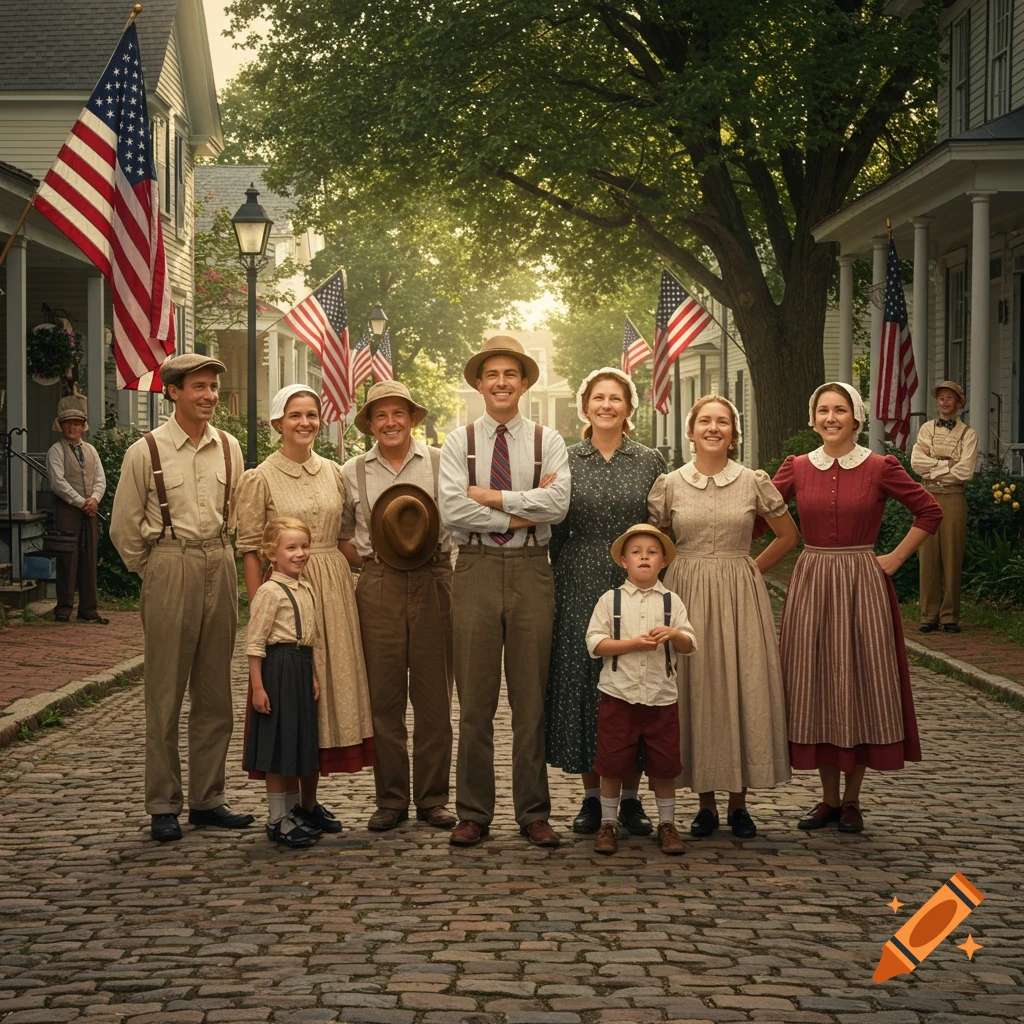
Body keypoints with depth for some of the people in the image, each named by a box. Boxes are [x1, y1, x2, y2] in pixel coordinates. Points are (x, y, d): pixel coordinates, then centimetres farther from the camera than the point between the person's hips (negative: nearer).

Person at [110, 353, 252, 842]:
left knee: (214, 692, 8)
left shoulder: (229, 448, 8)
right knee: (165, 693, -2)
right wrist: (154, 570, 6)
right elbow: (124, 527, 1)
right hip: (169, 571, -4)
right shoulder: (146, 451, -5)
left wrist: (220, 558, 14)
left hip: (219, 568, 4)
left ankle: (207, 800, 16)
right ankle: (163, 806, 5)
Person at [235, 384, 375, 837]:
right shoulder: (261, 478, -4)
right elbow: (250, 550, -6)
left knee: (326, 686, 7)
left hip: (333, 590, 5)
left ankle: (310, 799, 16)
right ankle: (285, 803, 6)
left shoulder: (333, 473, 10)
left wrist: (350, 593, 9)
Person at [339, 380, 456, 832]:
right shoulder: (352, 473, 11)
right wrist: (368, 560, 0)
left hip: (433, 583, -1)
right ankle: (390, 799, 9)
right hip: (378, 587, 1)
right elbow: (341, 534, 15)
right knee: (384, 696, 1)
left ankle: (433, 798, 10)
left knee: (434, 695, 2)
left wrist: (435, 551, -9)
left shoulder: (441, 463, 6)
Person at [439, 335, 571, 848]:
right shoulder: (459, 442, 6)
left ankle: (533, 814, 12)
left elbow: (557, 503, -11)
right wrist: (520, 514, -10)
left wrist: (491, 496, -10)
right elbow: (452, 510, -9)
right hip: (476, 570, 0)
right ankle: (473, 814, 10)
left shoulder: (547, 441, 6)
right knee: (475, 698, 2)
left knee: (531, 697, 4)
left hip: (530, 570, 0)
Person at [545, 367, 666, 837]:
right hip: (579, 588, 0)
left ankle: (631, 798, 10)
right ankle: (592, 796, 11)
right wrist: (551, 586, 3)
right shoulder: (566, 460, 5)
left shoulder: (651, 461, 5)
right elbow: (554, 530, 7)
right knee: (581, 683, 1)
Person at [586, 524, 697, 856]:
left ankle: (667, 823, 19)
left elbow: (690, 645, 4)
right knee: (612, 763, 3)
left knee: (664, 765, 6)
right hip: (619, 694, -1)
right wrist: (633, 644, -16)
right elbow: (595, 643, -6)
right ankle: (608, 823, 16)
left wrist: (674, 634, -18)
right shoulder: (610, 600, 1)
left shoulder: (671, 601, 6)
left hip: (662, 695, 1)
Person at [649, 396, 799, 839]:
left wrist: (751, 568, 6)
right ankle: (706, 804, 10)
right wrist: (683, 571, 3)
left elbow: (788, 535, 12)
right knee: (694, 693, 1)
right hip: (687, 595, 0)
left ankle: (738, 803, 10)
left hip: (740, 597, 0)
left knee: (743, 690, -1)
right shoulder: (669, 484, 2)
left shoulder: (755, 482, 1)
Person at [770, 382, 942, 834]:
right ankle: (829, 798, 16)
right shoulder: (797, 467, 4)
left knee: (860, 683, 1)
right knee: (816, 684, 5)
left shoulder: (880, 468, -3)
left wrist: (895, 559, -2)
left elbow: (930, 511, 1)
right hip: (811, 584, 2)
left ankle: (852, 799, 13)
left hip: (861, 584, -2)